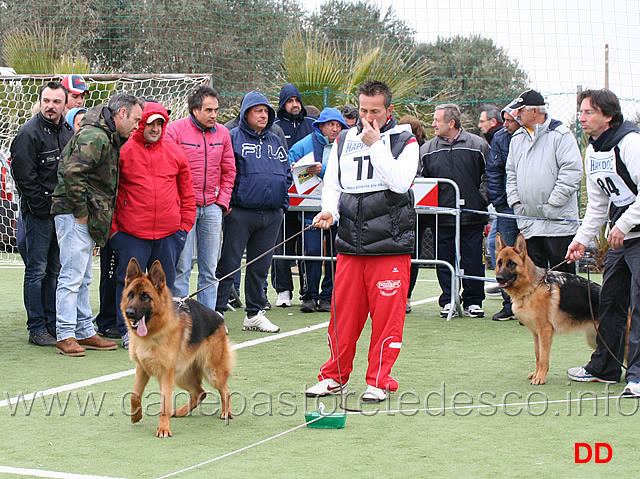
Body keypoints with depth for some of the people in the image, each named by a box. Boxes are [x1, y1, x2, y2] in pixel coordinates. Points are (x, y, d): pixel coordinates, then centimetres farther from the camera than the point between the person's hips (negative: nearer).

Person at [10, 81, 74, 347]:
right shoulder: (29, 133, -11)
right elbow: (25, 176, -13)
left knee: (55, 269, 11)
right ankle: (37, 328, 3)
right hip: (39, 213, -7)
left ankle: (53, 323, 18)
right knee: (37, 270, -2)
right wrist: (44, 207, -13)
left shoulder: (68, 130, 11)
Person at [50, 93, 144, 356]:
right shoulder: (95, 137, -17)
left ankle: (85, 332, 22)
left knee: (83, 278, 15)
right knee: (72, 276, -7)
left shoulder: (108, 137, 16)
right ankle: (65, 336, -3)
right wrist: (80, 212, -19)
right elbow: (72, 173, -27)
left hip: (86, 216, 11)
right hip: (74, 214, -11)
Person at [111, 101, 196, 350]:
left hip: (169, 233, 3)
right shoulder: (123, 151, -2)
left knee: (164, 282, 10)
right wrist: (111, 226, -2)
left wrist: (185, 224, 8)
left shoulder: (175, 152, 8)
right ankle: (127, 329, 7)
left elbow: (187, 192, 13)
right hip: (131, 233, -3)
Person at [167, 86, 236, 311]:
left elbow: (228, 171, 16)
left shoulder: (222, 133, 10)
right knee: (181, 267, -5)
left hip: (212, 208, 5)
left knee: (210, 268, 7)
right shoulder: (175, 130, -5)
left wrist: (222, 201, 6)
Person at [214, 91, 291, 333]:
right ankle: (216, 313, 1)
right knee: (228, 264, -4)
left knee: (260, 266, 11)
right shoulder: (233, 138, -2)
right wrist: (227, 203, -11)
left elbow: (286, 174, 21)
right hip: (240, 212, -6)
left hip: (272, 214, 6)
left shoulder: (276, 142, 16)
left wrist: (283, 203, 11)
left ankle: (254, 314, 20)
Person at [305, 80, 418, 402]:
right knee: (343, 311, 6)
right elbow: (332, 184, 16)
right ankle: (335, 376, 18)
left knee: (386, 314, -1)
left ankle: (379, 381, 9)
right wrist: (329, 210, -4)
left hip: (390, 243, -3)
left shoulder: (404, 140, 2)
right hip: (349, 242, 4)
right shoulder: (344, 141, 14)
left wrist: (375, 144, -13)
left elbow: (401, 182, -13)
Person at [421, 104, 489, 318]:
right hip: (440, 217, 2)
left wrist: (482, 198, -3)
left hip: (472, 216, -2)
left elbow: (488, 176, 7)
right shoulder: (427, 149, 5)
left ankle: (473, 302, 13)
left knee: (472, 260, 3)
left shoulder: (477, 145, 0)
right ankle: (448, 302, 14)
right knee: (444, 260, 4)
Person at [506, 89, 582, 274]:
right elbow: (511, 173, 21)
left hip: (558, 221, -6)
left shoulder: (560, 134, -5)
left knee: (562, 274, -2)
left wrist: (552, 204, -14)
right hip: (528, 222, 6)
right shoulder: (517, 138, 16)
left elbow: (572, 172, -12)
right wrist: (515, 201, 5)